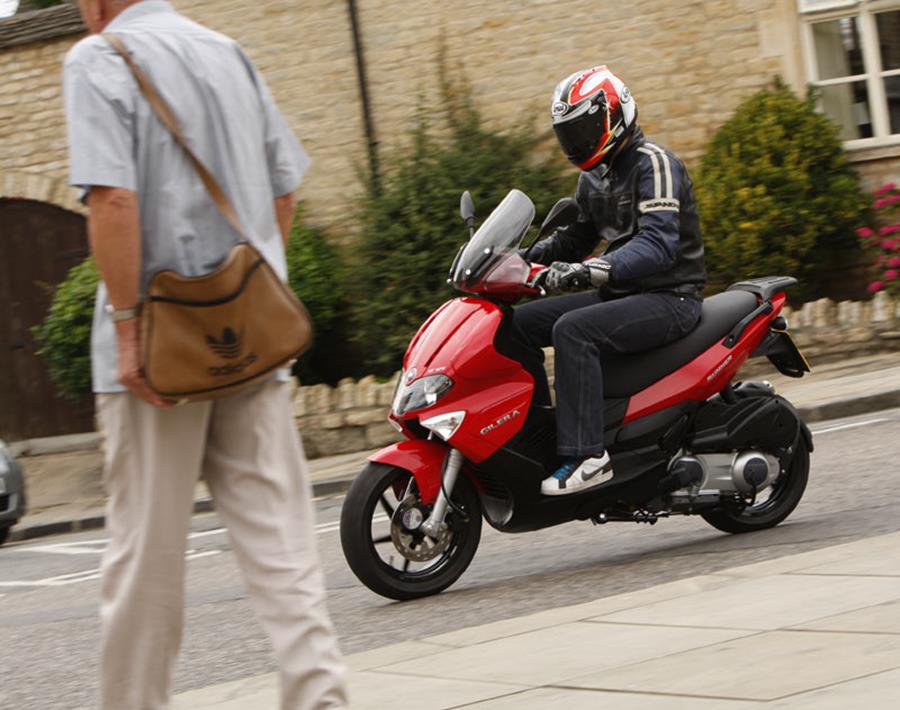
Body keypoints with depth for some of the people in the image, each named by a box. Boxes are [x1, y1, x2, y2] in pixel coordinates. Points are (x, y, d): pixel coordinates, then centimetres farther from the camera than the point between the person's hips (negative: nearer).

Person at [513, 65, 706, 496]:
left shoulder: (653, 164, -15)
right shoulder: (595, 177, 14)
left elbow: (658, 243, -29)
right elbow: (576, 238, 26)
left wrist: (591, 270, -42)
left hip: (670, 297, -9)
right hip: (620, 294, 9)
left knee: (572, 330, -32)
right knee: (520, 322, -1)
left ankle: (586, 454, -34)